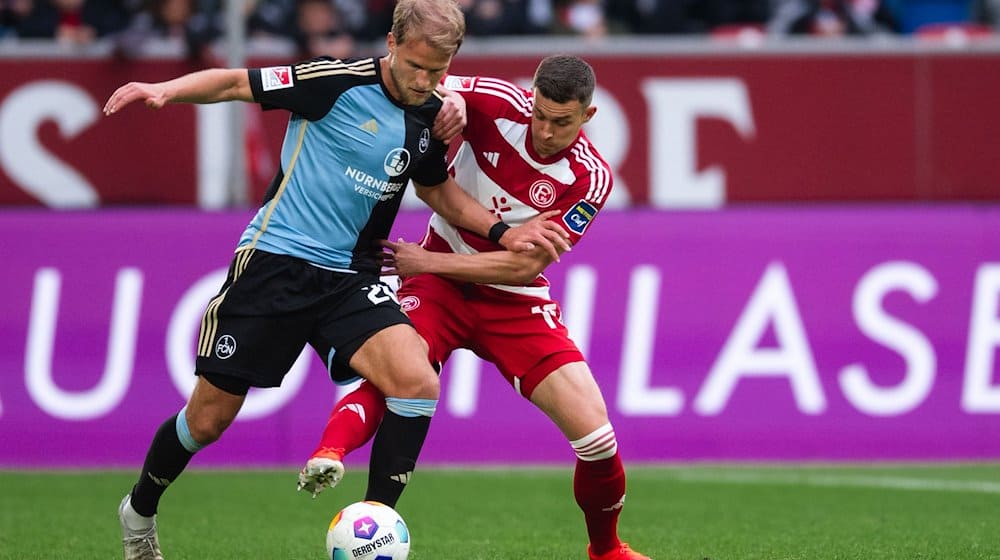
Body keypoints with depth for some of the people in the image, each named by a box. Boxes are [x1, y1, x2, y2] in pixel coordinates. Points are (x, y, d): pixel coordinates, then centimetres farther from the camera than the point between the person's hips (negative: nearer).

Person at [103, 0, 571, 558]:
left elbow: (437, 189, 24)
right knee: (208, 420, 3)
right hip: (275, 261, -4)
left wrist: (503, 232, 11)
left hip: (350, 279, 4)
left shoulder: (430, 117, 5)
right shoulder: (339, 82, -13)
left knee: (418, 385, -21)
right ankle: (140, 509, 32)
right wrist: (165, 90, -27)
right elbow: (237, 83, -10)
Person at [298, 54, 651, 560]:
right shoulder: (498, 104, -14)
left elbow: (524, 265, -17)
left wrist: (428, 261, -19)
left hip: (514, 303, 1)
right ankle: (328, 453, -58)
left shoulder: (590, 178, -14)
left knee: (595, 432, -7)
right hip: (438, 288, -1)